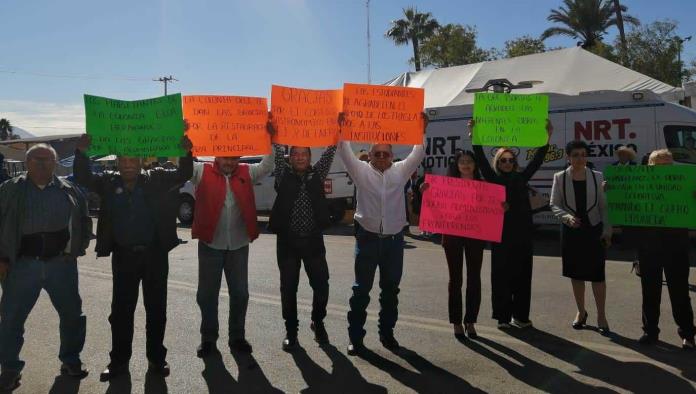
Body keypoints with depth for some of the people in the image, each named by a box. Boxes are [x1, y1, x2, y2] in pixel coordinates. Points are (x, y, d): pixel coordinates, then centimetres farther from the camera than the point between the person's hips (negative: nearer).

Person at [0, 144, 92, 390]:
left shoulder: (69, 191, 5)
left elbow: (84, 221, 17)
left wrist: (78, 248, 9)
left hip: (61, 263, 2)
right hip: (23, 264, -1)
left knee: (72, 314, 9)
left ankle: (70, 361, 28)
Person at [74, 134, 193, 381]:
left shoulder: (155, 179, 0)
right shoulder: (108, 182, 5)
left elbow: (183, 175, -5)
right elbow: (83, 178, -2)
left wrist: (186, 153, -24)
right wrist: (81, 153, -19)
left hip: (154, 254, -1)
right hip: (123, 256, 1)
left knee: (156, 308, 8)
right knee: (121, 309, 8)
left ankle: (156, 359, 21)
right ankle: (119, 361, 21)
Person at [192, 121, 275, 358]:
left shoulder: (247, 173, 5)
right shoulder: (203, 172, -1)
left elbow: (268, 165, -2)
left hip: (239, 245, 2)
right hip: (210, 245, -2)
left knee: (240, 293, 9)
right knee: (207, 294, 9)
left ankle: (237, 337, 25)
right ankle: (208, 338, 26)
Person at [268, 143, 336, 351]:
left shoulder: (317, 175, 7)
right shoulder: (284, 175, 5)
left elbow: (329, 152, 3)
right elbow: (277, 152, -1)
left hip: (313, 240, 1)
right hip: (287, 240, -1)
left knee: (321, 284, 2)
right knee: (288, 287, 5)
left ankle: (318, 322, 27)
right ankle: (291, 330, 20)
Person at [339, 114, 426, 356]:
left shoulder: (400, 171, 8)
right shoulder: (361, 171, 2)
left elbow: (418, 154, 2)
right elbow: (345, 153, -8)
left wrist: (422, 131, -8)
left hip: (394, 239, 2)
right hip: (367, 238, -2)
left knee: (391, 289, 12)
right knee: (362, 289, 3)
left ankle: (387, 333, 25)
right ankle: (355, 336, 12)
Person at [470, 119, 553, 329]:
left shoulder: (521, 178, 12)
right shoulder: (493, 179, 3)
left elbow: (537, 160, 9)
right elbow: (481, 159, -7)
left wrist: (547, 138, 1)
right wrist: (474, 137, -17)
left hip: (523, 233, 4)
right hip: (501, 234, -3)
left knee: (522, 275, 7)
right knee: (501, 275, 1)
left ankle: (520, 315, 18)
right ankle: (503, 316, 9)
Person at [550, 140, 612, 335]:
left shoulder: (597, 177, 0)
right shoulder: (560, 178, -1)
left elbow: (604, 206, 1)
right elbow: (554, 204, -2)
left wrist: (607, 231, -4)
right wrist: (567, 217, -20)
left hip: (593, 229, -1)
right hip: (571, 230, 1)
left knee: (597, 273, -1)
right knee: (576, 273, 11)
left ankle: (601, 315, 10)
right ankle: (581, 312, 27)